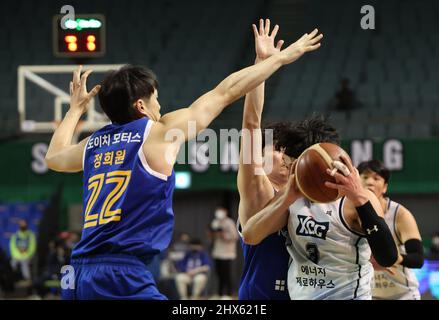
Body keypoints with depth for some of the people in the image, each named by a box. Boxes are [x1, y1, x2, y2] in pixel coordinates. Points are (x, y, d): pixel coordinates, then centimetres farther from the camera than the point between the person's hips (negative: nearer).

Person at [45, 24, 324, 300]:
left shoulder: (93, 144, 17)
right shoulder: (159, 132, 2)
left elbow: (53, 157, 40)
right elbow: (226, 92, 9)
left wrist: (76, 109, 51)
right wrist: (282, 57, 18)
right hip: (122, 276, -7)